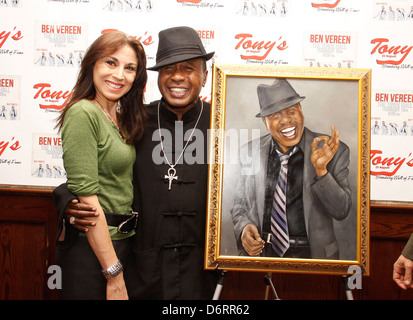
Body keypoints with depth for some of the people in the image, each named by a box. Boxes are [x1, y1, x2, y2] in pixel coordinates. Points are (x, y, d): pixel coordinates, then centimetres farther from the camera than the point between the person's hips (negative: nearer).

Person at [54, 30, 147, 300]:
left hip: (123, 242, 8)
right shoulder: (83, 113, -16)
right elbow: (86, 196, -21)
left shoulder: (122, 119, 10)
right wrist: (114, 273, -20)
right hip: (91, 248, -8)